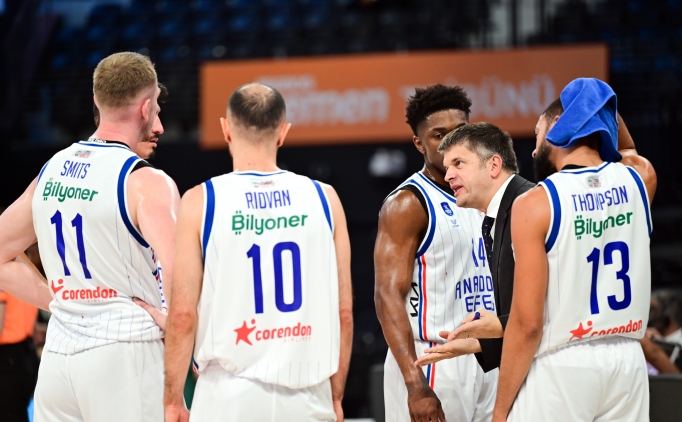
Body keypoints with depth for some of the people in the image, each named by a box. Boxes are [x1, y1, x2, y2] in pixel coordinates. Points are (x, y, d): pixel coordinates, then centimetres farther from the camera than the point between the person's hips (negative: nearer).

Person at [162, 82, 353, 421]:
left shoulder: (200, 202, -3)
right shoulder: (323, 198, 4)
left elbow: (183, 316, -5)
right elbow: (344, 312, 6)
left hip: (230, 394, -2)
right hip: (307, 395, 2)